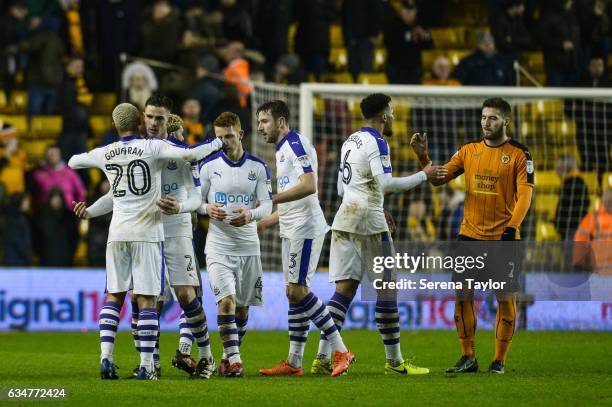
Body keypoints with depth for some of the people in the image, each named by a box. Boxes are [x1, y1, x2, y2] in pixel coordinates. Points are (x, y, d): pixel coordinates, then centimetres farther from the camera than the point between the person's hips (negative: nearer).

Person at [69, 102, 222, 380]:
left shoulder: (104, 154, 6)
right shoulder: (153, 148, -6)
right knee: (146, 299, -2)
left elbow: (73, 162, 23)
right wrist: (216, 143, 2)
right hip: (147, 232, -3)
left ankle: (106, 358, -1)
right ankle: (146, 366, -5)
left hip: (118, 233, 3)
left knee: (114, 295, 11)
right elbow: (190, 154, -16)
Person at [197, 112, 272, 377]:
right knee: (226, 300, -18)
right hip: (218, 245, -2)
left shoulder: (258, 167, 2)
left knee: (242, 306, 8)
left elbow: (267, 205, 0)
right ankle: (234, 360, -21)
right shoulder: (209, 165, 1)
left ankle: (228, 358, 23)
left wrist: (251, 214, -22)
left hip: (248, 246, 2)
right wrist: (207, 209, -17)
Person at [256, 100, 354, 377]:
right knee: (294, 292, 8)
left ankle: (340, 351, -11)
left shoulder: (295, 144, -11)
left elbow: (308, 186, -24)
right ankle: (294, 363, 9)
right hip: (292, 230, 10)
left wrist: (271, 199, -22)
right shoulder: (283, 150, 21)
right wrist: (265, 221, 29)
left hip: (306, 228, -10)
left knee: (297, 290, -13)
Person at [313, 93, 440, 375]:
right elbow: (386, 183, -20)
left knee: (344, 289, 3)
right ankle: (394, 360, 4)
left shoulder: (351, 141, 17)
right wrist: (423, 175, -11)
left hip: (345, 218, 8)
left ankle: (322, 357, -7)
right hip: (368, 221, -8)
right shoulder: (376, 142, -10)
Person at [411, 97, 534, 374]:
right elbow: (438, 178, 8)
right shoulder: (469, 151, 9)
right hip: (470, 235, 4)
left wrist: (512, 228, -21)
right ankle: (468, 358, 10)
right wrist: (423, 156, -8)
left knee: (505, 298, -2)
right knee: (462, 296, 1)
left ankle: (499, 360, 9)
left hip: (503, 237, -4)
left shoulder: (518, 154, -4)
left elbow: (525, 195, -10)